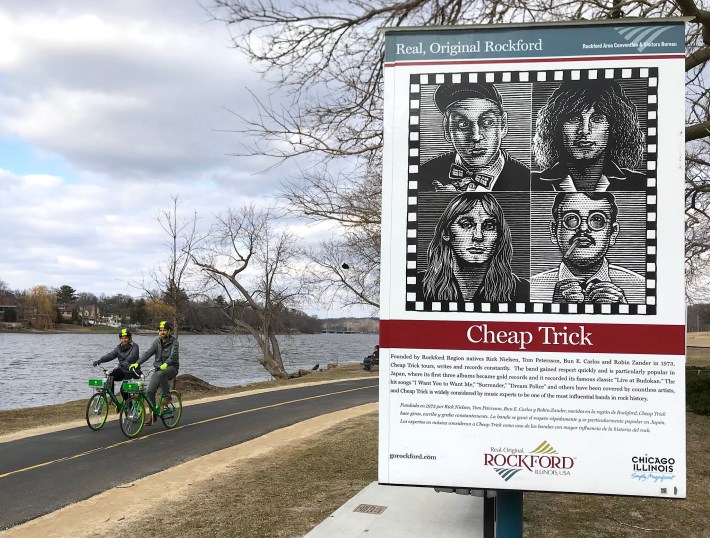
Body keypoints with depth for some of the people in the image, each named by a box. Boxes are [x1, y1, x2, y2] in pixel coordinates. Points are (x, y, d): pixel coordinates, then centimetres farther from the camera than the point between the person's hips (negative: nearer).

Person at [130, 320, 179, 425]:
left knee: (161, 374, -39)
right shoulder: (158, 341, 6)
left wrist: (166, 364, -44)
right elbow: (148, 353, -3)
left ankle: (167, 396, -20)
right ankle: (153, 414, 5)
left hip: (171, 368, -5)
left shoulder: (174, 342, -8)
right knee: (150, 391, -8)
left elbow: (173, 355, -24)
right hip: (158, 368, 5)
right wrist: (137, 363, -17)